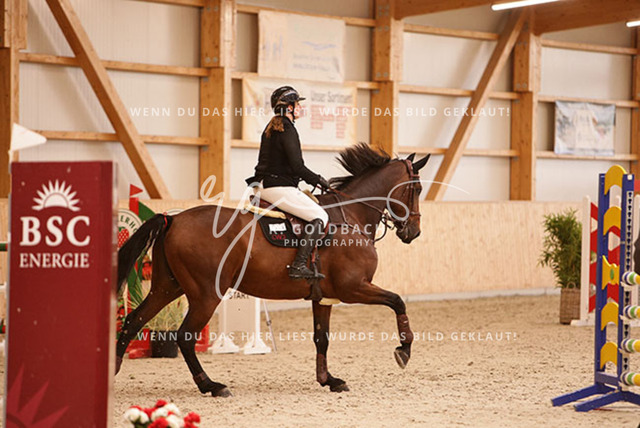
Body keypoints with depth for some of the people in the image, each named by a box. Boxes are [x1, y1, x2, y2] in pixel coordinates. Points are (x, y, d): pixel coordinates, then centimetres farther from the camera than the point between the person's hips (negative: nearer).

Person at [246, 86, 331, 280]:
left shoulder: (271, 128, 17)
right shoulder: (287, 129, -13)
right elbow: (297, 166, -18)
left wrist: (311, 179, 22)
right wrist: (318, 179, -3)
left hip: (263, 185, 10)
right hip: (278, 187, -10)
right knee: (320, 217, -12)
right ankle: (299, 266, -23)